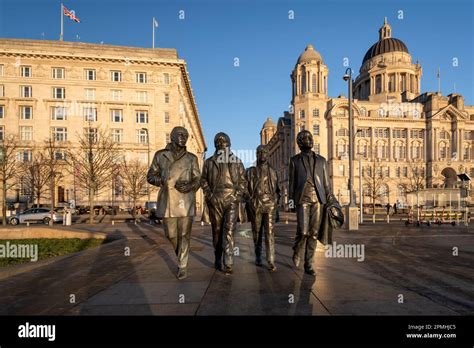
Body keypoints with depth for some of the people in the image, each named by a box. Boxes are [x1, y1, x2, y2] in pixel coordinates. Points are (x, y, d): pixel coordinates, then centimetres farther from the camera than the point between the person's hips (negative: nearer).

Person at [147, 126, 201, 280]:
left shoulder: (191, 158, 4)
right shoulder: (160, 155, 6)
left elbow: (198, 180, 5)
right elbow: (150, 176, 9)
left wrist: (189, 185, -16)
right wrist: (163, 181, -11)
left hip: (185, 201, -1)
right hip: (167, 200, 2)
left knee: (184, 235, 1)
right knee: (171, 234, 12)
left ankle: (182, 266, 17)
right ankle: (181, 254, 41)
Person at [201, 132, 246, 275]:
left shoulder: (236, 161, 8)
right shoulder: (209, 162, 10)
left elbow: (243, 180, 9)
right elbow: (203, 180, 11)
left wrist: (238, 195, -4)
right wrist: (209, 195, -3)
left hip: (231, 200, -1)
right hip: (214, 201, 2)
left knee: (229, 231, -10)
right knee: (217, 231, 10)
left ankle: (228, 264, -7)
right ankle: (217, 259, 27)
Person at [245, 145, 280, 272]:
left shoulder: (273, 172, 12)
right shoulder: (251, 171, 6)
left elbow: (276, 189, 16)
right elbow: (245, 189, 5)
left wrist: (276, 202, 7)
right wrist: (248, 204, -2)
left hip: (270, 205, 0)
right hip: (255, 205, 0)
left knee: (269, 232, -7)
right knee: (257, 233, 8)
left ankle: (271, 261, -5)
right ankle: (258, 257, 24)